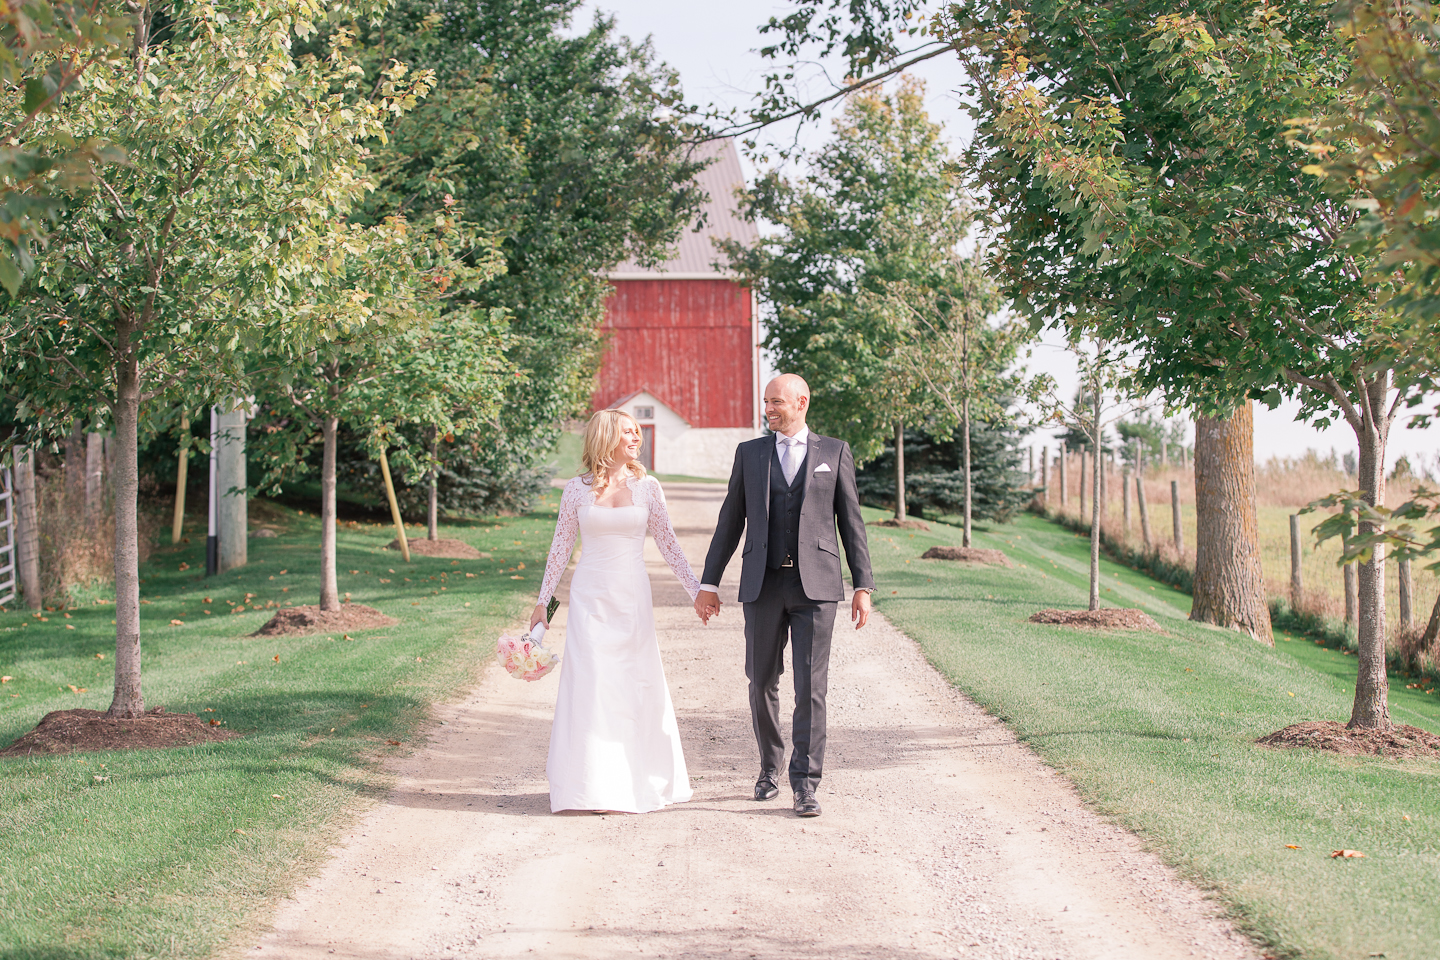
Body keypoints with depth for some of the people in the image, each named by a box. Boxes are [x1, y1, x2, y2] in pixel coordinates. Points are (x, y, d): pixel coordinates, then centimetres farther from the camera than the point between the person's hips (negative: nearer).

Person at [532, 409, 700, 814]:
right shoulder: (577, 489, 1)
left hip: (632, 597, 1)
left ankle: (639, 779, 16)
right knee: (591, 684, -4)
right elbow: (560, 548, 7)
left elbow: (668, 545, 7)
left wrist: (698, 591, 3)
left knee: (637, 685, 4)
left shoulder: (647, 487, 3)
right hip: (591, 596, -1)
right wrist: (542, 602, 7)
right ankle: (592, 784, 2)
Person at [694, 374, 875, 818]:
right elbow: (731, 520, 11)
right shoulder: (749, 453, 11)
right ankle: (770, 768, 28)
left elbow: (851, 522, 7)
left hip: (815, 585, -2)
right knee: (762, 683, 8)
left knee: (811, 686, -7)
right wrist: (709, 583, 7)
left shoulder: (834, 452, 7)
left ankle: (805, 785, -2)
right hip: (764, 584, 2)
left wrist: (863, 586, 1)